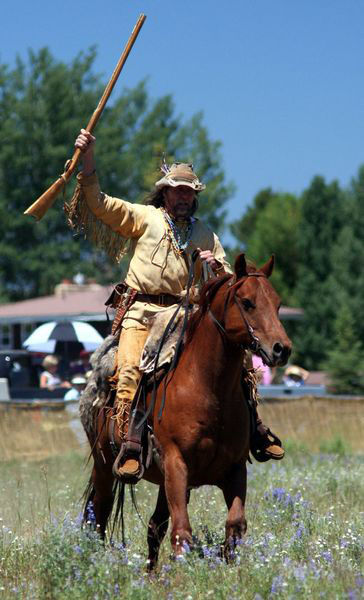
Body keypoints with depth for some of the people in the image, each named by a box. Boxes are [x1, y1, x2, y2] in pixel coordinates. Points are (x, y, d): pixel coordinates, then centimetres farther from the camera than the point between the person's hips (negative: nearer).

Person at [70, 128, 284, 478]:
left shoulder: (206, 235, 21)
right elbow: (99, 205, 2)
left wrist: (217, 266, -2)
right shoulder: (143, 218, 13)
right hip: (141, 311, -3)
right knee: (131, 367, -25)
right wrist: (87, 159, -8)